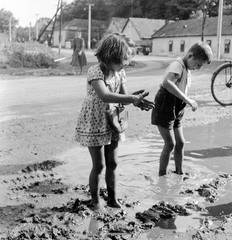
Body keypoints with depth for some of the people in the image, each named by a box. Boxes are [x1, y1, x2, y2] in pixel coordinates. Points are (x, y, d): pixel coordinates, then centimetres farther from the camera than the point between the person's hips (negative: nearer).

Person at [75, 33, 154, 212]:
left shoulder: (120, 73, -2)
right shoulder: (95, 71, -23)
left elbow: (123, 97, -2)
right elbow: (104, 96, -40)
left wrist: (137, 100, -24)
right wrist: (133, 99, -43)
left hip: (112, 123, 6)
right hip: (94, 124, -6)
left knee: (112, 163, 12)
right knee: (99, 166, 1)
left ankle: (113, 199, 27)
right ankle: (95, 201, 21)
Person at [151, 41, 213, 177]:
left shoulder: (187, 69, 10)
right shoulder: (178, 66, -20)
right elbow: (167, 83, -40)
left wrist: (189, 102, 3)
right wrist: (187, 100, -40)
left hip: (176, 113, 9)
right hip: (164, 111, -9)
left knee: (180, 142, 12)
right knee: (170, 144, -7)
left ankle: (179, 172, 25)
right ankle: (162, 176, 5)